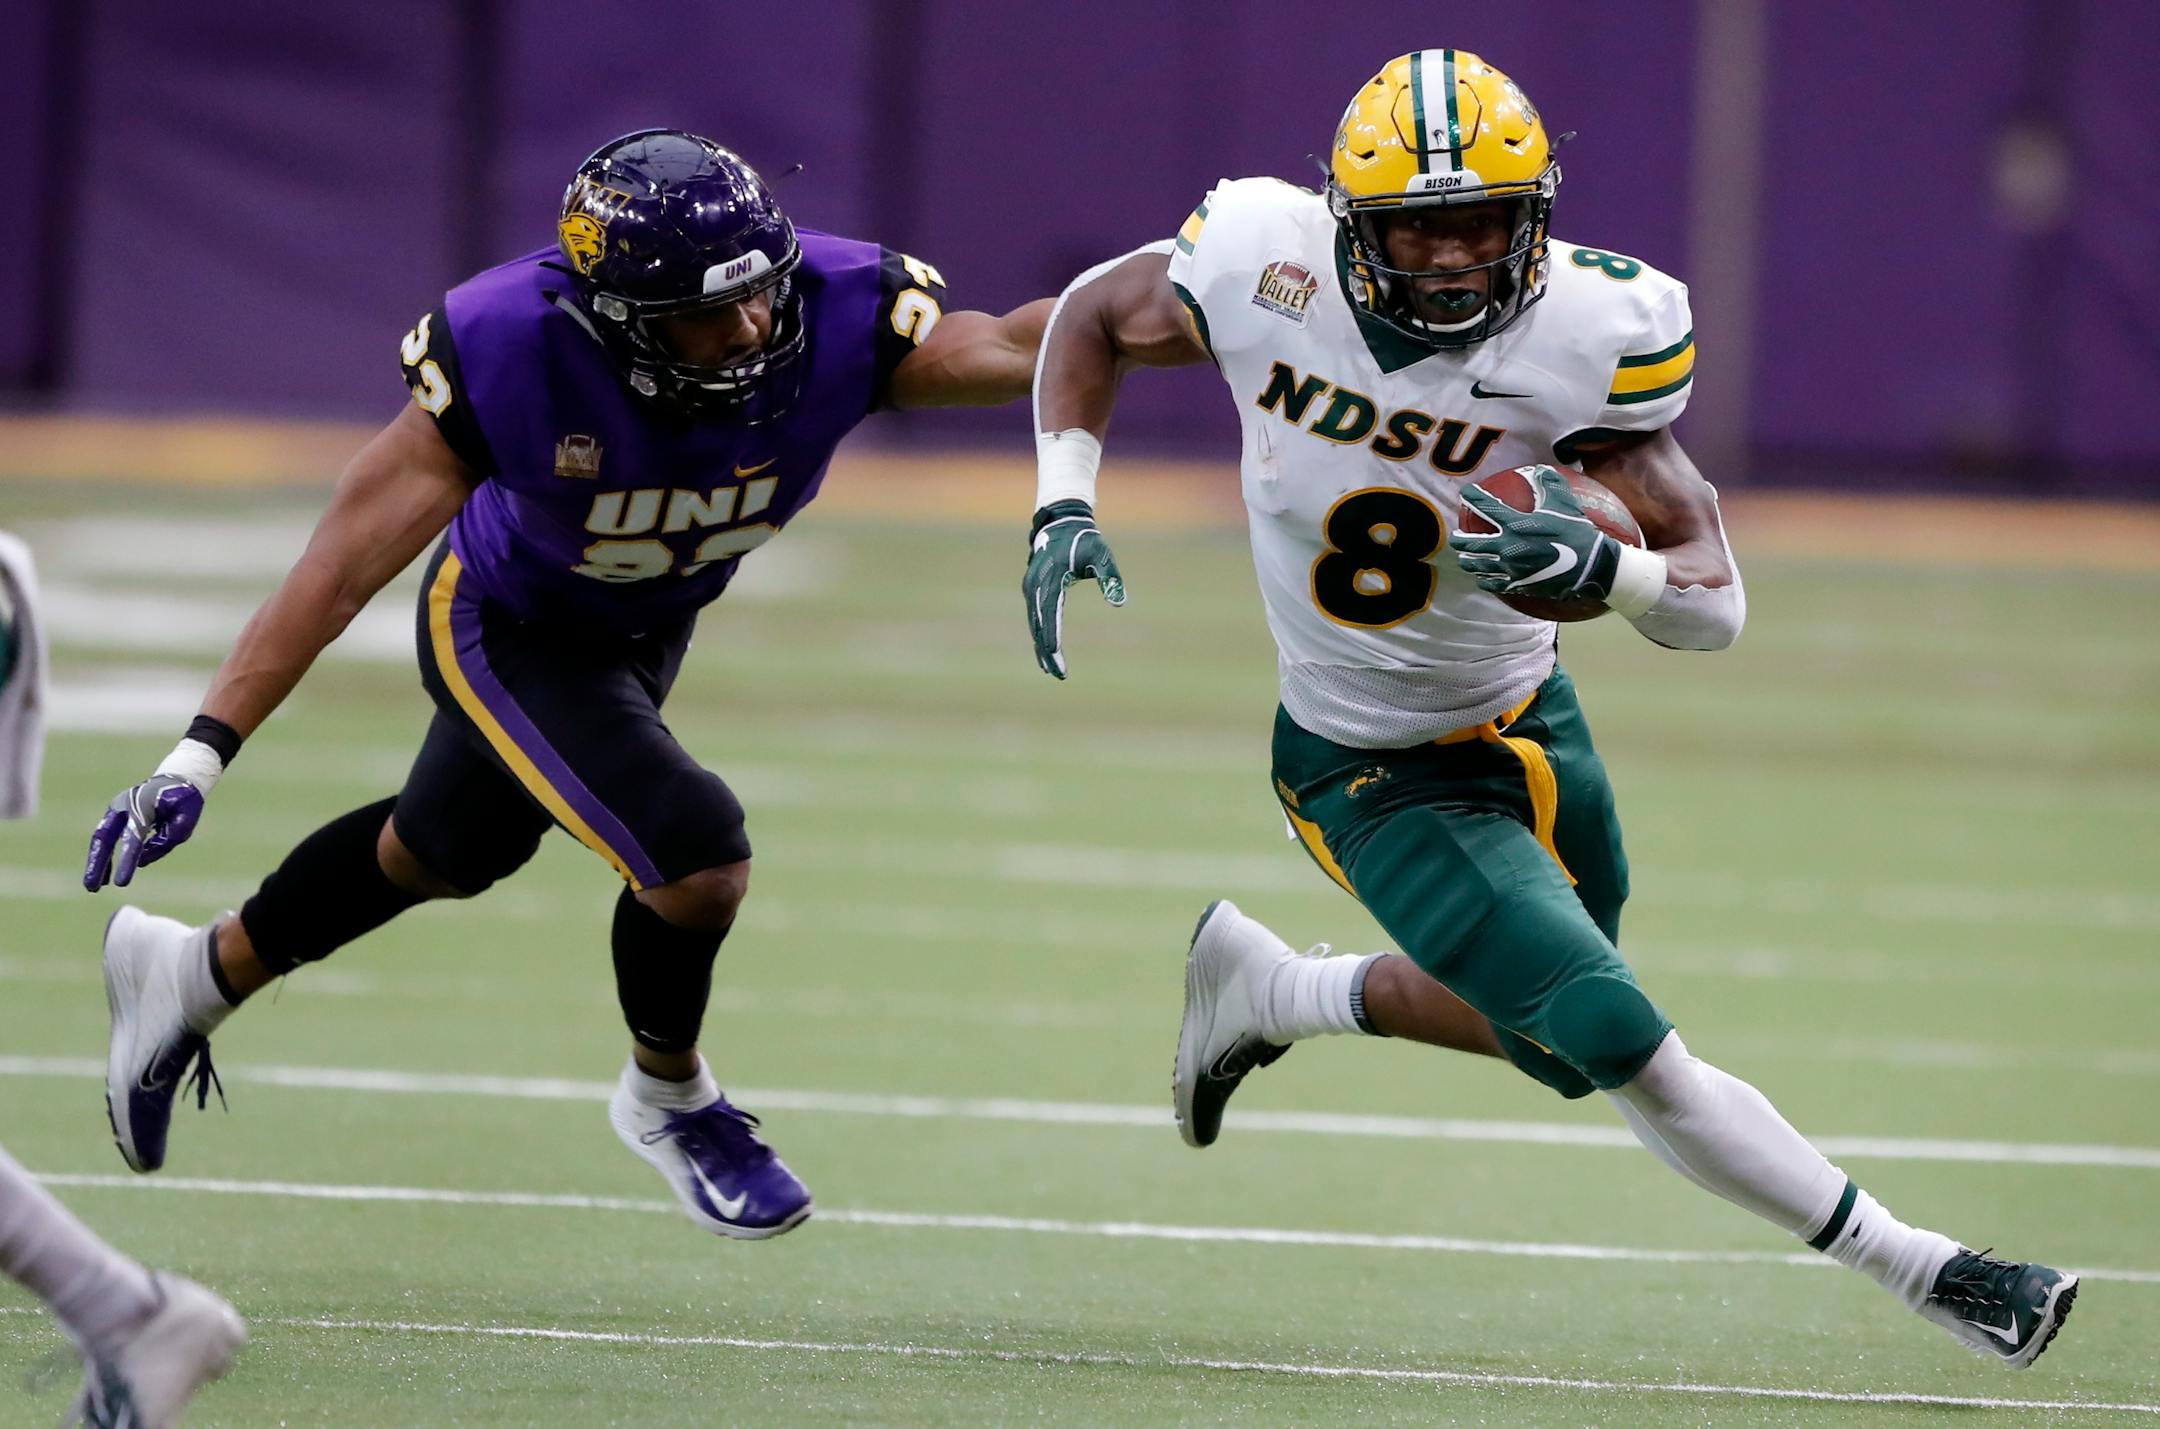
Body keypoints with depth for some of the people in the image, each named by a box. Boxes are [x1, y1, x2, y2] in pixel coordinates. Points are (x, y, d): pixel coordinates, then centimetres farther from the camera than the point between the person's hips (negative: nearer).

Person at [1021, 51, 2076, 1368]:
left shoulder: (1590, 334, -23)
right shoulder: (1266, 266, -23)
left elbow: (1713, 605, -23)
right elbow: (1095, 316, 0)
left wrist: (1596, 565, -43)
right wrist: (1064, 506, -13)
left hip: (1527, 719, 3)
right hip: (1374, 772, -3)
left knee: (1551, 1041, 24)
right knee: (1630, 1050, -10)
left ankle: (1265, 986, 43)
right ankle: (1919, 1269, 4)